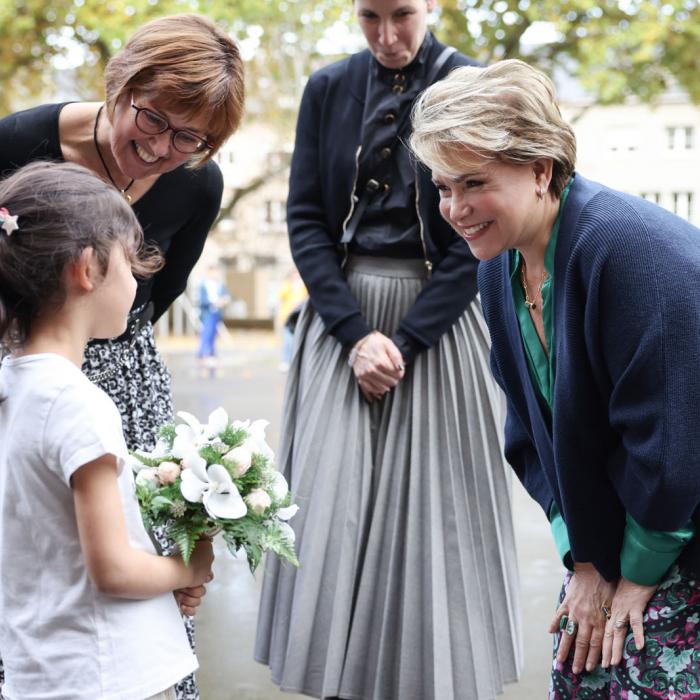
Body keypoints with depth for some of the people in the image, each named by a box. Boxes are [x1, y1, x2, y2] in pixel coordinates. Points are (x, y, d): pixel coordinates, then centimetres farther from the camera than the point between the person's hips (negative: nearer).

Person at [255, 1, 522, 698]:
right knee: (332, 508, 1)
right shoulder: (327, 89, 5)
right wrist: (356, 334, -10)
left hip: (436, 322, -2)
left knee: (431, 511, 0)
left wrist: (404, 342, -13)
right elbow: (305, 219, 1)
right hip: (341, 316, 2)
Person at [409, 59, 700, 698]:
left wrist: (639, 572, -14)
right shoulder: (501, 269, 1)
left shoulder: (632, 246, -26)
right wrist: (583, 559, -1)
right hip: (606, 539, 7)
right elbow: (535, 433, 6)